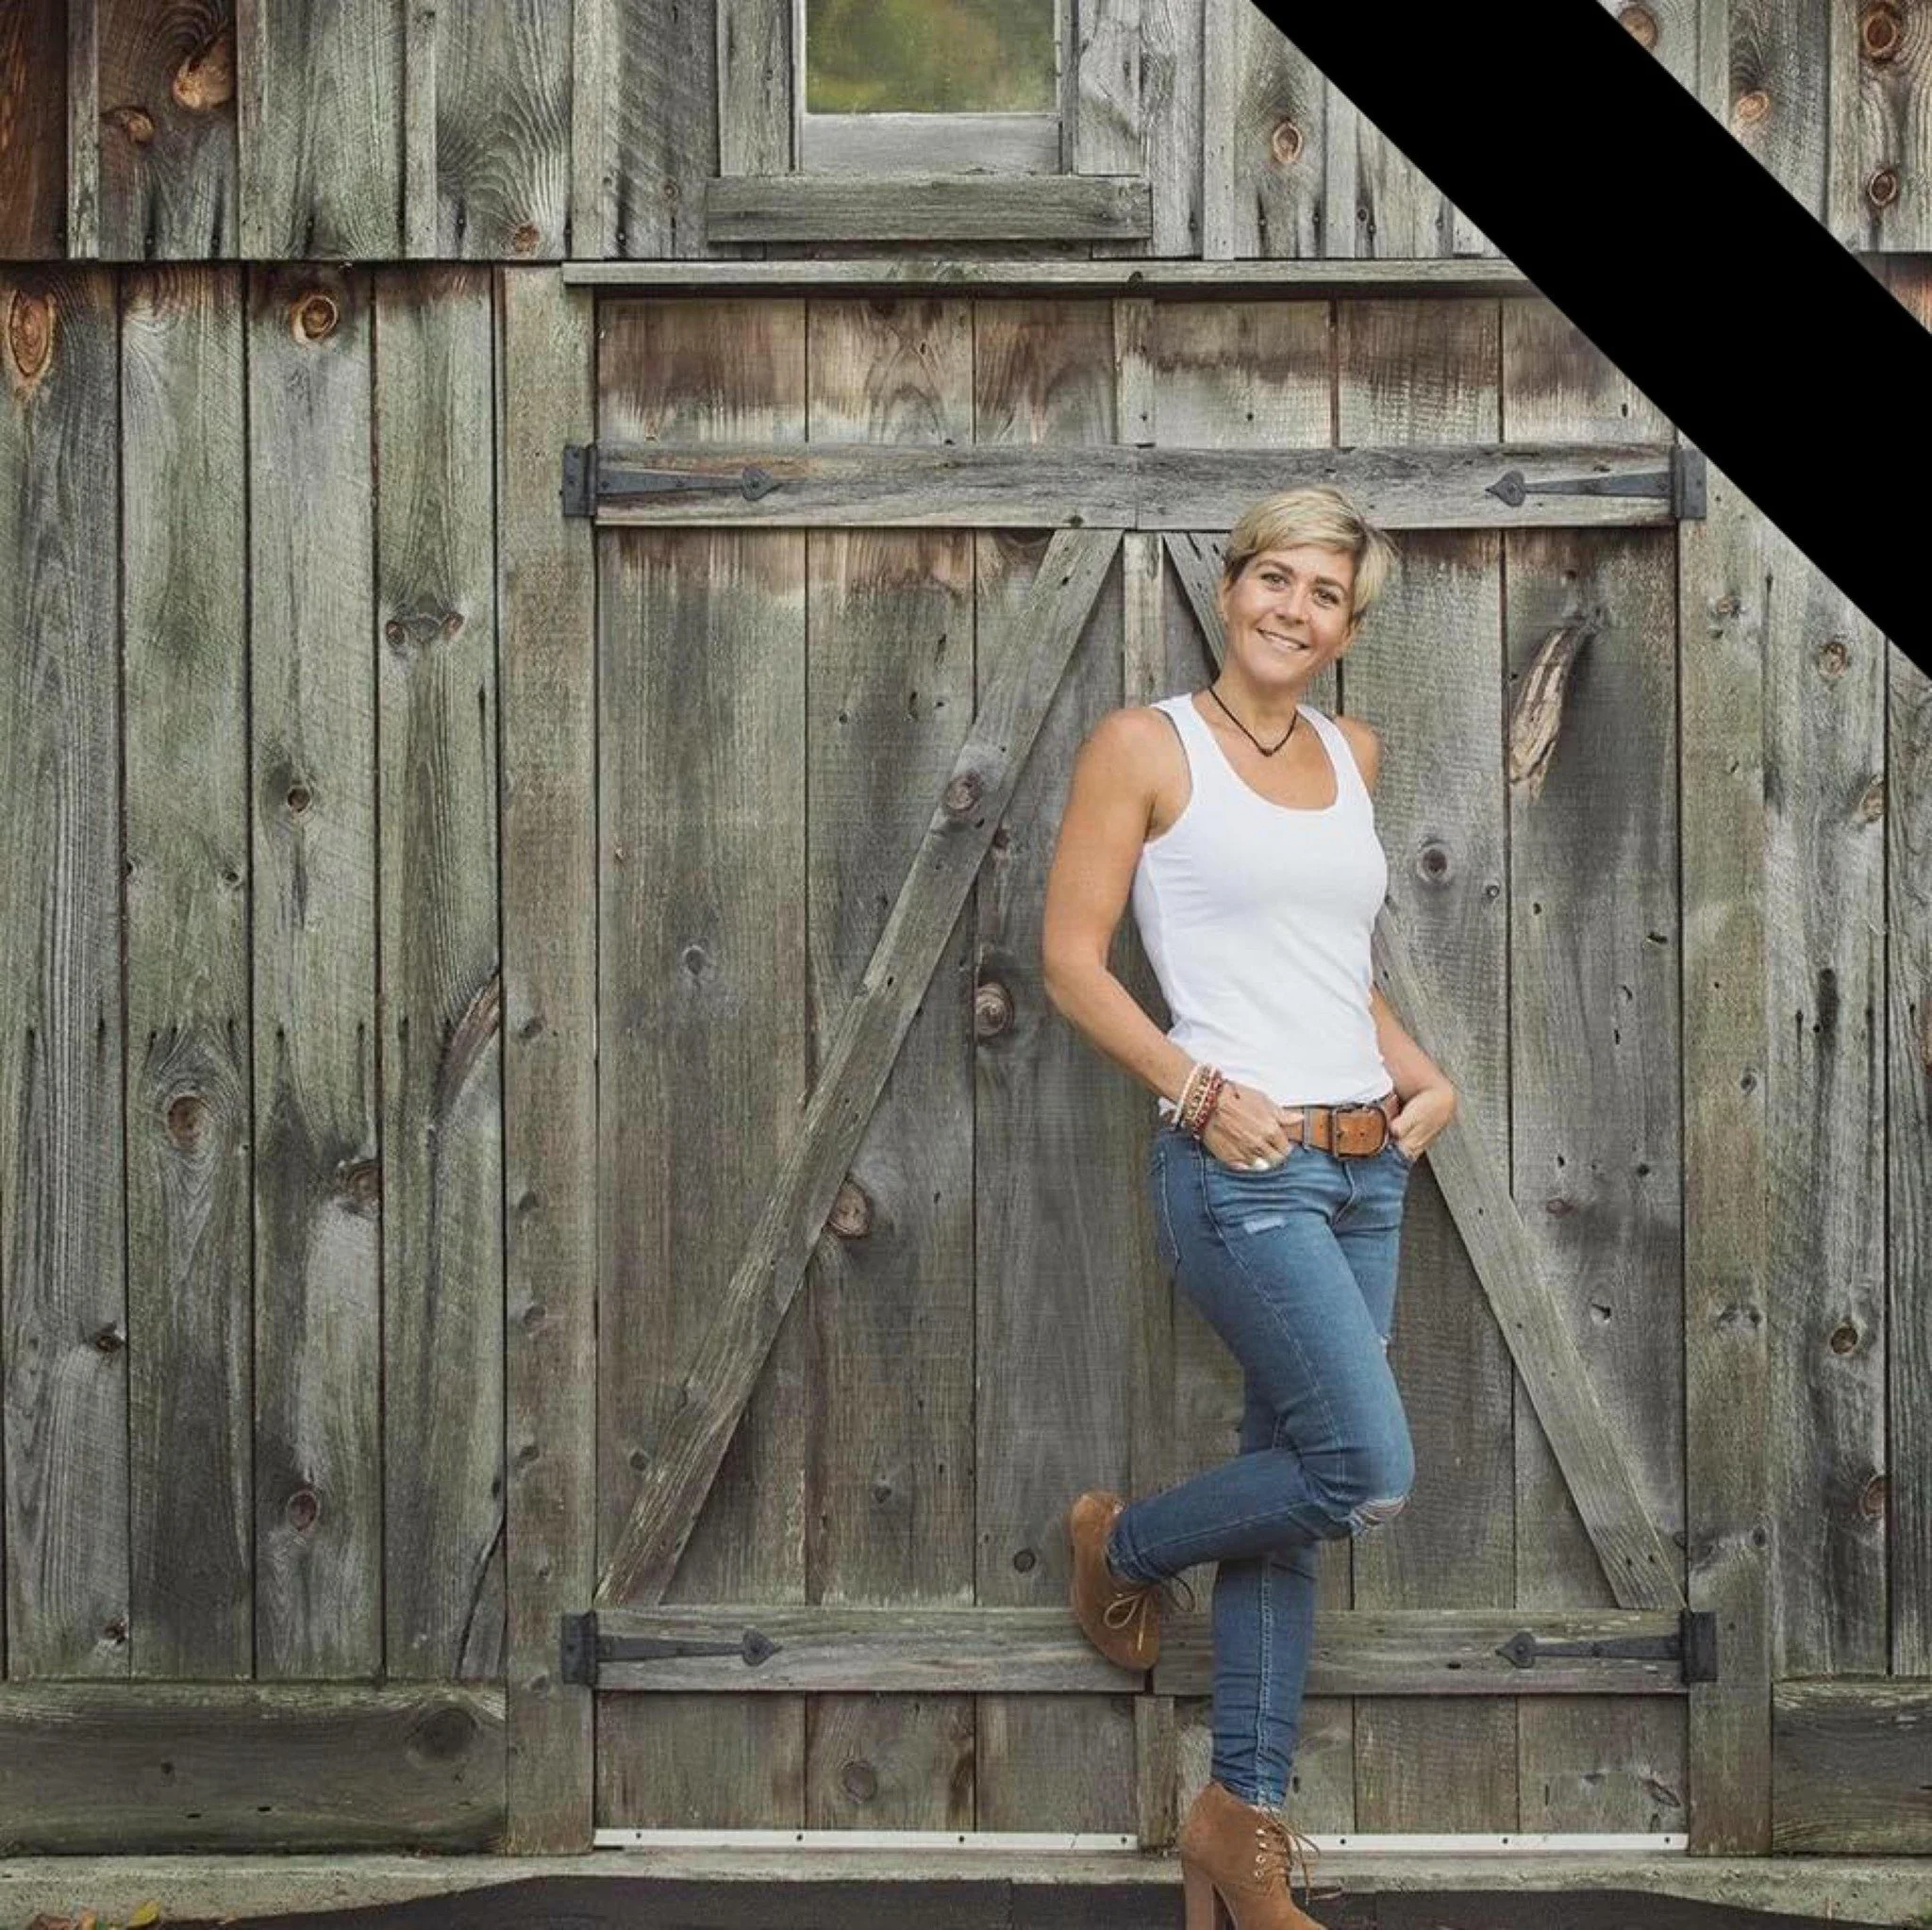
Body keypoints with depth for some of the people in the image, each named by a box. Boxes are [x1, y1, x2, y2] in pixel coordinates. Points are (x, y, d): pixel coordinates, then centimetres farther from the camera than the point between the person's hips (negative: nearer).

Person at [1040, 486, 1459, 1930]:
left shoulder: (1353, 752, 14)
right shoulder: (1147, 746, -4)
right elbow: (1072, 961, -6)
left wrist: (1423, 1077, 9)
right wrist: (1202, 1092, -16)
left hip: (1365, 1167, 6)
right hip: (1240, 1166, -6)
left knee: (1297, 1492, 7)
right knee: (1369, 1473, -15)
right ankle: (1125, 1545, 14)